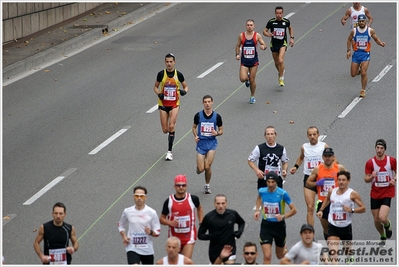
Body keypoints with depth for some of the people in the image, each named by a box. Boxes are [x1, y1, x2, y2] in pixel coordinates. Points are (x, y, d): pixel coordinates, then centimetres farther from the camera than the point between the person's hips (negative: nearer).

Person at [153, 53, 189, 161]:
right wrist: (159, 94, -13)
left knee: (171, 127, -16)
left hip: (174, 104, -1)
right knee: (165, 130, 2)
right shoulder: (161, 74, -5)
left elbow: (185, 86, 9)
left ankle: (169, 151, -8)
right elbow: (155, 87, 8)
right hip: (163, 104, 1)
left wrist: (184, 91, -14)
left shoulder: (178, 74, -5)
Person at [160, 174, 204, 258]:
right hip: (174, 237, 1)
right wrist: (170, 222, -19)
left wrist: (201, 223, 8)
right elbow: (162, 219, 3)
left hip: (189, 237, -1)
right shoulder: (169, 201, -6)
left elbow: (199, 208, 18)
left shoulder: (193, 199, -5)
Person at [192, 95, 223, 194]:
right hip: (201, 142, 0)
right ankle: (199, 166, 33)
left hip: (212, 142, 0)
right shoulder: (198, 115, -2)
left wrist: (217, 133, -15)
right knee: (201, 169, -6)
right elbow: (194, 127, 12)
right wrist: (195, 136, -6)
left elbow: (221, 130, 7)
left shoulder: (217, 116, -2)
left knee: (207, 167, -9)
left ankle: (207, 185, 15)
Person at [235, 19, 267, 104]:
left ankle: (252, 96, 26)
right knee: (243, 79, -14)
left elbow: (264, 45, -1)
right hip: (244, 61, 1)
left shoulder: (257, 35, -5)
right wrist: (237, 54, -3)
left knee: (252, 80, 5)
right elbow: (238, 46, 11)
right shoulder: (241, 35, -2)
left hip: (254, 61, -1)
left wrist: (263, 47, -25)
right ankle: (247, 78, 24)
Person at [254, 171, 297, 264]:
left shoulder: (282, 193, -19)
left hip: (279, 225, -1)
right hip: (266, 225, 1)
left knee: (280, 256, 20)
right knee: (267, 257, -15)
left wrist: (283, 216, -30)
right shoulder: (262, 191, -8)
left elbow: (294, 210, -14)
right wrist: (257, 210, 5)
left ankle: (285, 249, 59)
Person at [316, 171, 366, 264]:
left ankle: (349, 259, 56)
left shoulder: (352, 194, -9)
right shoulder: (331, 191, 3)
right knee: (332, 253, -18)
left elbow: (363, 208, -8)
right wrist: (321, 210, 17)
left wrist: (351, 210, -24)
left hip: (346, 227, -1)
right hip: (333, 227, 1)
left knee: (348, 249, 23)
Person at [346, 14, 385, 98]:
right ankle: (358, 70, 40)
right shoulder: (354, 31, -2)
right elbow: (349, 40, 13)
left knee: (363, 73, -12)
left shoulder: (370, 31, -4)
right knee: (353, 74, 2)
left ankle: (363, 90, 4)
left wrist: (381, 43, -12)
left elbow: (376, 39, 9)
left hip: (365, 54, -2)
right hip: (356, 53, 2)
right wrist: (348, 50, 5)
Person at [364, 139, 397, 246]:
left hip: (387, 193, -2)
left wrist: (394, 179, -12)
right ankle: (383, 236, 35)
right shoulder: (370, 163, -4)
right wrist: (371, 176, -25)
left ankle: (388, 225, 17)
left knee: (382, 218, -20)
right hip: (375, 194, 2)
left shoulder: (392, 160, -5)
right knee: (376, 219, 8)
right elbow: (366, 179, -2)